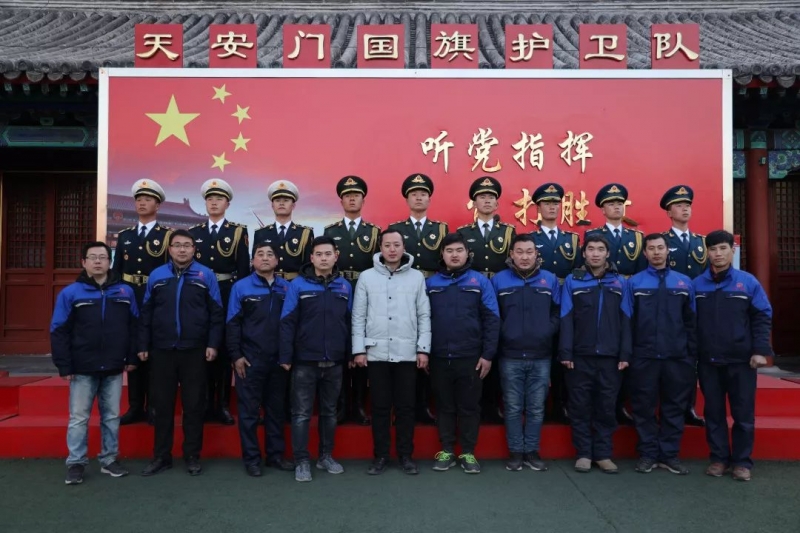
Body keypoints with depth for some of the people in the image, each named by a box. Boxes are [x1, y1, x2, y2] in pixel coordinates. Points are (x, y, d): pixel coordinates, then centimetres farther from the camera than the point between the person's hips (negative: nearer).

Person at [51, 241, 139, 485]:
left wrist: (131, 358, 3)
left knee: (112, 417, 10)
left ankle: (109, 460, 22)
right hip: (82, 369, -2)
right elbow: (59, 331, -3)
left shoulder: (125, 292, 4)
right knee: (78, 418, 5)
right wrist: (64, 366, -8)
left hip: (114, 368, 2)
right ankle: (76, 463, 16)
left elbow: (134, 326, 8)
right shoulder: (70, 293, -3)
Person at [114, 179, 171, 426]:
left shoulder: (167, 235, 0)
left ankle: (153, 408, 11)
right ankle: (135, 407, 17)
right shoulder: (124, 236, 13)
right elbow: (116, 270, 11)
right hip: (129, 299, 4)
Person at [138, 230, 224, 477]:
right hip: (162, 350, 2)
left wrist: (213, 344, -7)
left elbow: (216, 313, -1)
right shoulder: (156, 276, 7)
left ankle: (192, 457, 18)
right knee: (162, 404, 10)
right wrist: (143, 345, 5)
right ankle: (161, 456, 22)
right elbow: (146, 313, 8)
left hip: (194, 351, -2)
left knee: (194, 404, 6)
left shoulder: (206, 275, 0)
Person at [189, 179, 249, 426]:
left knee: (225, 349, 3)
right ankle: (206, 404, 15)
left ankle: (222, 405, 11)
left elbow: (244, 269, -1)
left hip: (228, 296, -2)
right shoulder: (193, 232, 11)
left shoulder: (238, 231, 3)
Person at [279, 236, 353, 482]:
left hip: (334, 362, 3)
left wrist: (350, 355, 6)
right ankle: (302, 461, 16)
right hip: (305, 361, -3)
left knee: (329, 412, 15)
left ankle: (326, 456, 28)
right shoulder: (298, 285, -4)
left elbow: (349, 322, 8)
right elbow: (287, 322, -6)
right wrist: (285, 356, -9)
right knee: (301, 413, 4)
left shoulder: (344, 286, 5)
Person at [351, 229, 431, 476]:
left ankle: (406, 455, 21)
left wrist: (423, 349, -2)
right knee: (380, 407, 8)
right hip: (376, 353, 0)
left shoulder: (417, 277, 4)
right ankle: (380, 456, 20)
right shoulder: (367, 277, 3)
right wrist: (358, 349, -3)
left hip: (407, 353, 0)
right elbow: (359, 316, 2)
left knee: (406, 407, 8)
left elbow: (424, 315, 3)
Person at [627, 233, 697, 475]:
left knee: (674, 407, 9)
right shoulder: (634, 282, 2)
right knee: (644, 407, 6)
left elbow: (691, 321, 7)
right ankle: (648, 453, 18)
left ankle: (670, 454, 21)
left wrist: (693, 354, 1)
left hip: (677, 357, 2)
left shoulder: (684, 282, 8)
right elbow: (627, 321, -1)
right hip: (643, 357, -2)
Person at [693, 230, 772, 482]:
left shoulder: (748, 282, -2)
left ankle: (742, 461, 19)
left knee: (743, 413, 6)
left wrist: (760, 350, -9)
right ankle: (719, 458, 22)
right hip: (708, 361, 1)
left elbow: (762, 317, -2)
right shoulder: (697, 284, 1)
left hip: (741, 360, -1)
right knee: (714, 413, 10)